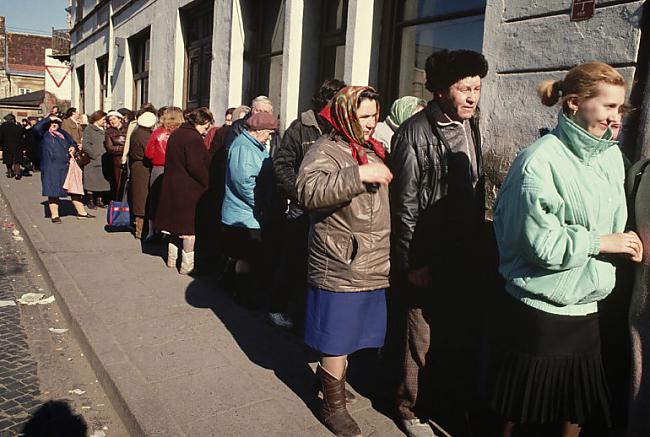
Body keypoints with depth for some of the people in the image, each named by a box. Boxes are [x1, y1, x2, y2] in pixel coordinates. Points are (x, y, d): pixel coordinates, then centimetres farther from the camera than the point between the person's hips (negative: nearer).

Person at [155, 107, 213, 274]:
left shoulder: (176, 134, 13)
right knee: (190, 227, -1)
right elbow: (196, 166, -24)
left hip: (171, 186, 9)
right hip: (189, 189, -9)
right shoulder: (193, 138, -17)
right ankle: (187, 264, 4)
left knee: (175, 223, 17)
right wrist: (208, 183, -13)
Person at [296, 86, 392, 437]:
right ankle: (333, 406, 24)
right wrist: (359, 174, -33)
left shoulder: (372, 150, 14)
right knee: (336, 339, 6)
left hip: (372, 268, 8)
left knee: (349, 336, 19)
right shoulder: (325, 151, -11)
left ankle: (330, 378, 41)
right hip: (339, 269, -7)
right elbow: (308, 191, -31)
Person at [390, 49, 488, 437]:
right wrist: (412, 262, -13)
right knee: (422, 341, 7)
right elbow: (405, 204, -13)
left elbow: (477, 188, 13)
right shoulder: (416, 133, -12)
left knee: (464, 336, 15)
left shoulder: (472, 126, 9)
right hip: (427, 259, -6)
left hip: (465, 256, 7)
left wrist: (477, 246, 12)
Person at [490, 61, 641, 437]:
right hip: (538, 312, -6)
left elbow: (613, 224, 16)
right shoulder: (541, 162, -18)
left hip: (587, 308, 7)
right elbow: (541, 243, -21)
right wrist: (599, 243, -13)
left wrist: (624, 245, -4)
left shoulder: (612, 155, 4)